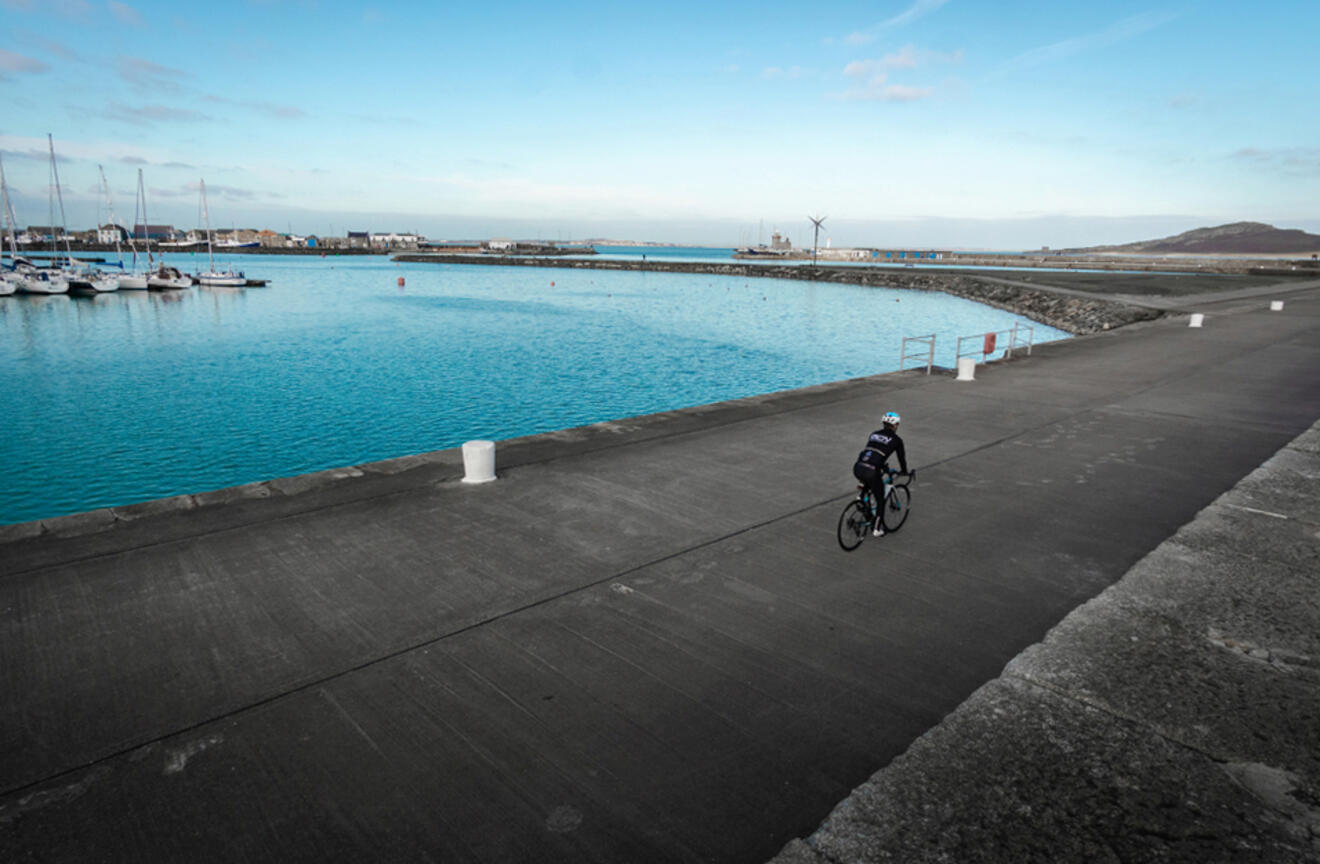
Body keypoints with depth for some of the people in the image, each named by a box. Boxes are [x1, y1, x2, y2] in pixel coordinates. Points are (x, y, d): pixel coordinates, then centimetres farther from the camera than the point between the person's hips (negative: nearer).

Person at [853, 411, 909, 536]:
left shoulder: (874, 434, 25)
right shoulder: (896, 440, 10)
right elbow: (902, 457, 19)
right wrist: (905, 472, 39)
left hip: (857, 468, 5)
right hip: (871, 471, -5)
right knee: (880, 500, 18)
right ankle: (876, 529, 24)